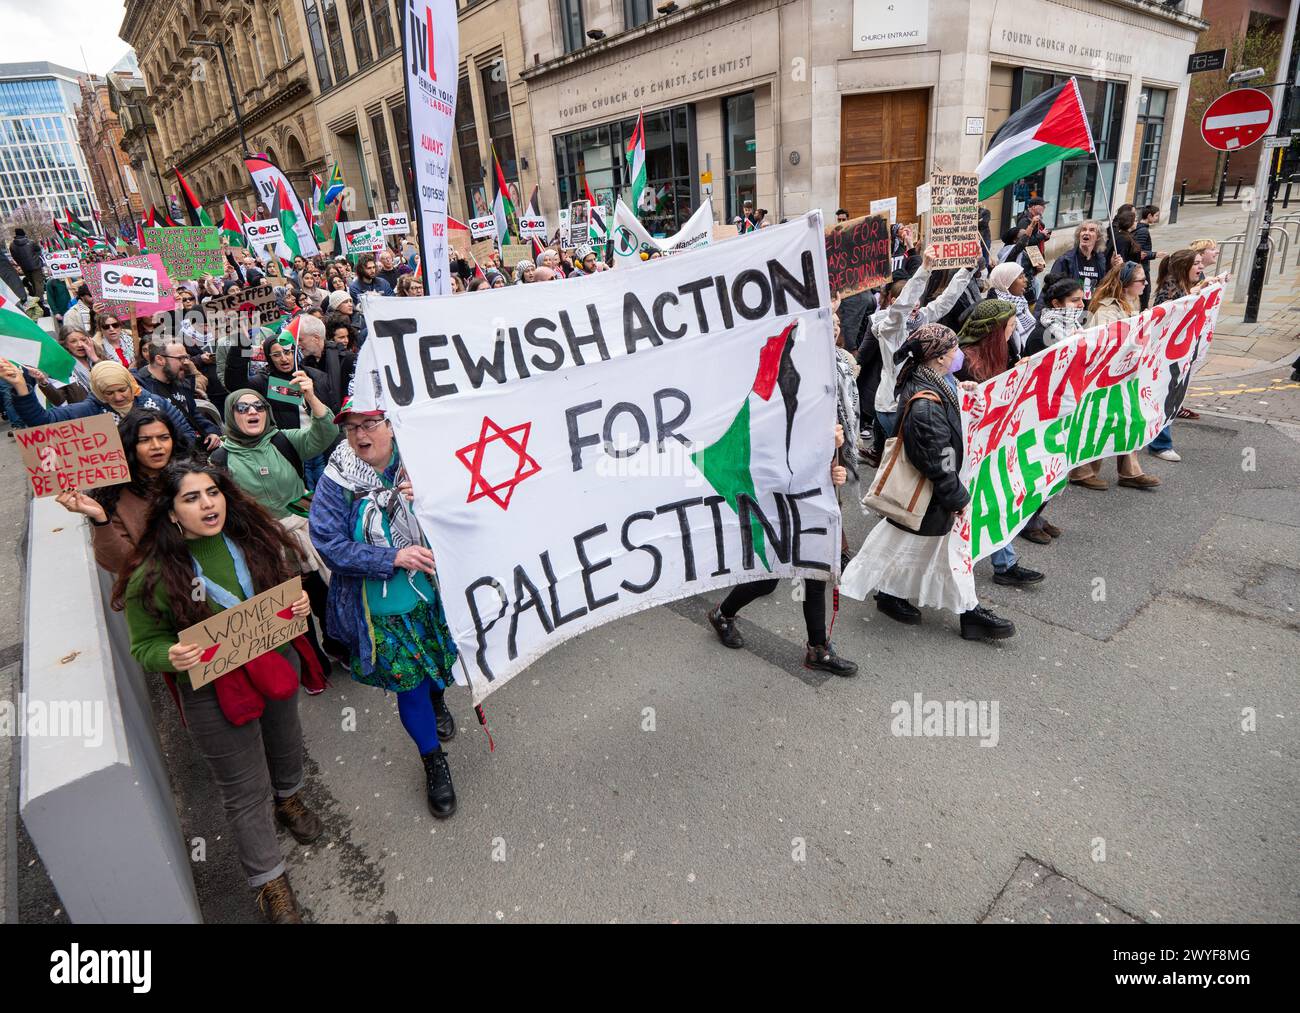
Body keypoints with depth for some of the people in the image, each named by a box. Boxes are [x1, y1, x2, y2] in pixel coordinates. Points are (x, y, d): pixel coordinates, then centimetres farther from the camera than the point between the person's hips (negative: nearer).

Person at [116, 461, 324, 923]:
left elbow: (290, 582, 9)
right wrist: (171, 657, -30)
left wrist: (301, 602, -13)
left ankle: (289, 799, 63)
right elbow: (145, 645, -8)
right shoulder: (153, 575, -19)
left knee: (285, 744, 29)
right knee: (246, 791, 10)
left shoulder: (256, 537, -9)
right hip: (214, 692, -4)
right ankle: (269, 881, 32)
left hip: (277, 666, 4)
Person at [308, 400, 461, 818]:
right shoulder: (336, 481, -12)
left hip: (434, 591, 2)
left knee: (440, 659, 22)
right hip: (382, 606, -2)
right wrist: (395, 557, -24)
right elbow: (330, 546, -15)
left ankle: (437, 700, 59)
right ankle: (434, 762, 29)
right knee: (408, 681, 7)